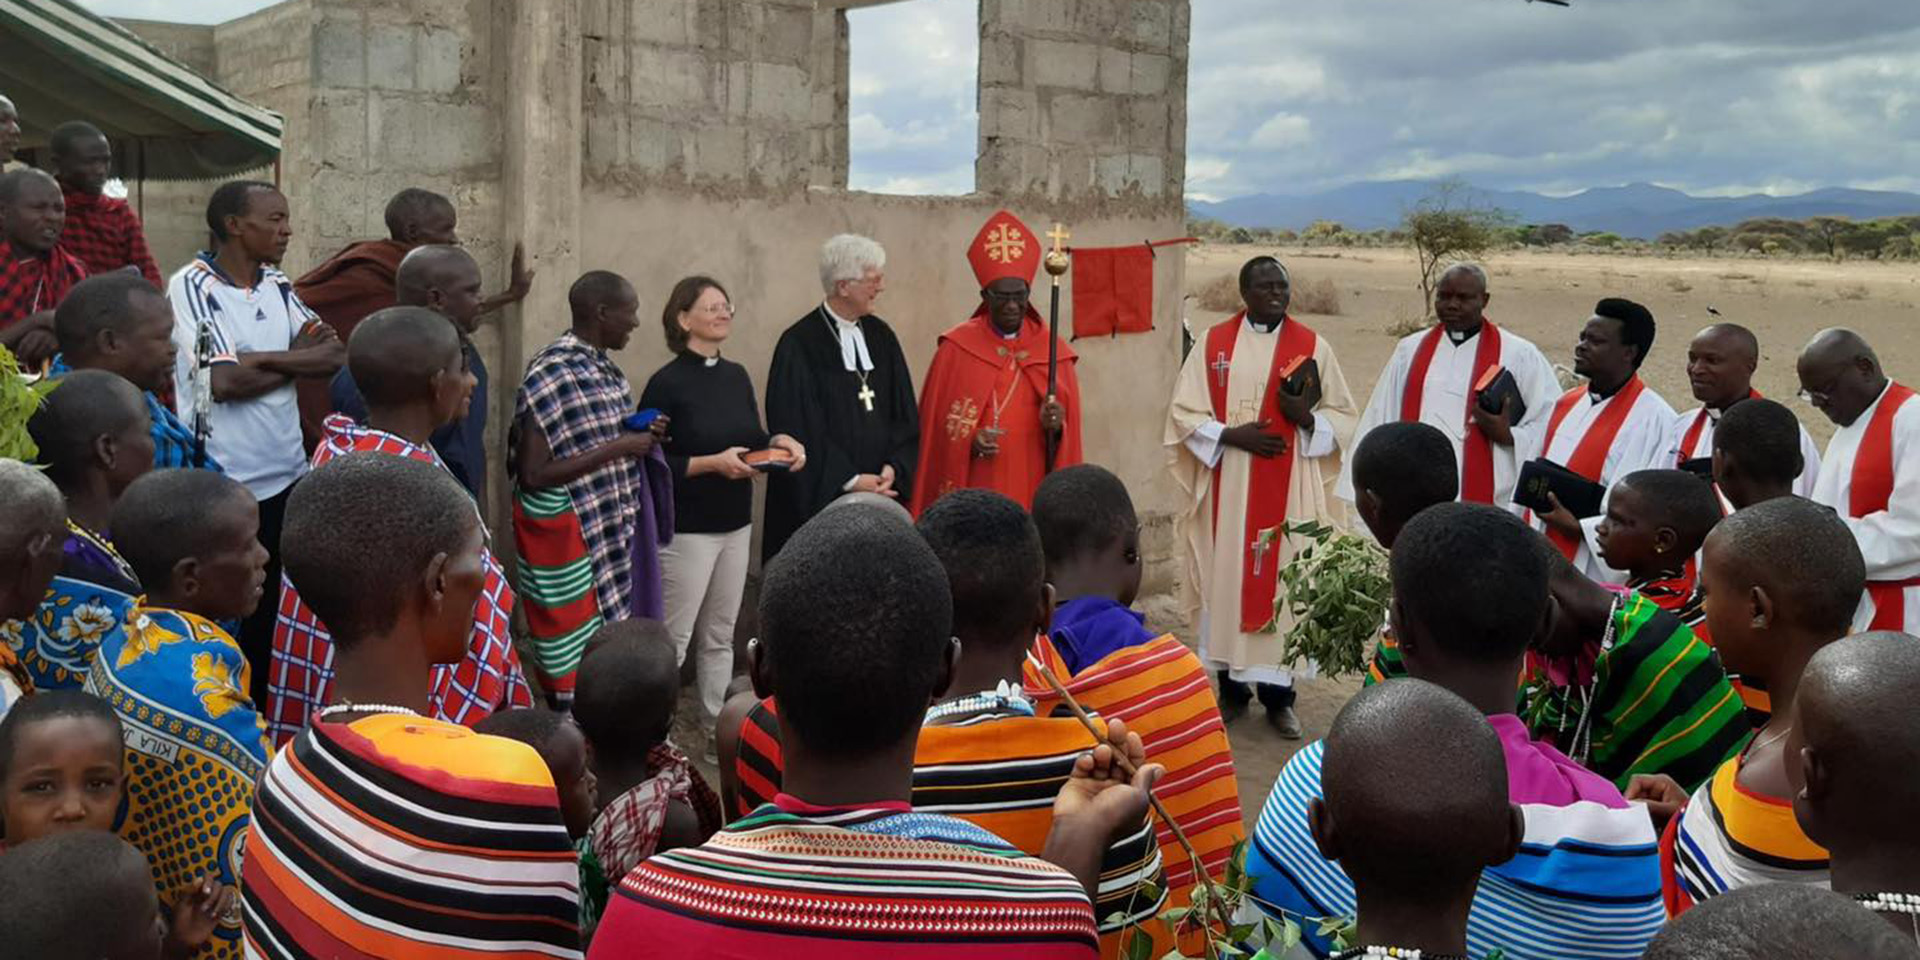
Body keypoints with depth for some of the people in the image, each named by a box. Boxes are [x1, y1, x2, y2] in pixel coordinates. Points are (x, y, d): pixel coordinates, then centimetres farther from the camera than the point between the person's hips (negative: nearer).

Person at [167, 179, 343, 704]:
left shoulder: (278, 284, 9)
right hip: (224, 485, -6)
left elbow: (337, 354, -1)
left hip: (288, 475, 6)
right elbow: (223, 380, -20)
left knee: (284, 607, 14)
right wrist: (300, 360, -7)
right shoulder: (191, 286, -10)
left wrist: (258, 358, -15)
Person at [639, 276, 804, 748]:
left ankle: (720, 736, 26)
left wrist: (780, 443, -4)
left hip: (736, 524, 7)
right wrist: (713, 463, -22)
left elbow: (753, 438, 16)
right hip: (687, 529, -6)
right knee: (672, 640, -1)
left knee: (720, 637, 15)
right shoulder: (667, 383, -12)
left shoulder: (736, 376, 8)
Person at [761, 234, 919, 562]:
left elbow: (905, 412, 10)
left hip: (880, 493, 5)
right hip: (820, 497, -5)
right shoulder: (799, 345, -9)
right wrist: (849, 480, -13)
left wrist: (893, 467, -5)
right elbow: (797, 427, -11)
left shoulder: (881, 336, 8)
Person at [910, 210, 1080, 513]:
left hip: (1032, 494, 1)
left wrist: (1055, 428, -14)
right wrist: (968, 442, -14)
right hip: (971, 495, -1)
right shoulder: (956, 348, 1)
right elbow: (936, 424, 3)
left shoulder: (1053, 352, 5)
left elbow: (1069, 441, 6)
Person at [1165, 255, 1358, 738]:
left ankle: (1278, 694, 11)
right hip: (1228, 487, 1)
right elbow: (1184, 412, 1)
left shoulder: (1314, 347, 3)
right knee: (1227, 576, 4)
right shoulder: (1213, 344, 3)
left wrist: (1307, 418, -15)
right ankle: (1232, 686, 17)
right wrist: (1232, 435, -14)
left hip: (1289, 490, 0)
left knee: (1284, 580, 1)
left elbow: (1343, 417, 6)